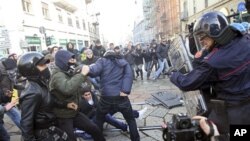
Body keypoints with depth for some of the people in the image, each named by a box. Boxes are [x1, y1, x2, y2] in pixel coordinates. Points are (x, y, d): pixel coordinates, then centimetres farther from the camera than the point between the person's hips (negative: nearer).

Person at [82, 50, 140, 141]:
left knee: (99, 120, 24)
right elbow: (128, 76, -3)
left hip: (106, 97, -1)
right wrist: (125, 91, -10)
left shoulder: (102, 61, 10)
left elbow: (95, 70, -13)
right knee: (131, 120, 20)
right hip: (121, 97, 1)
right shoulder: (124, 62, 16)